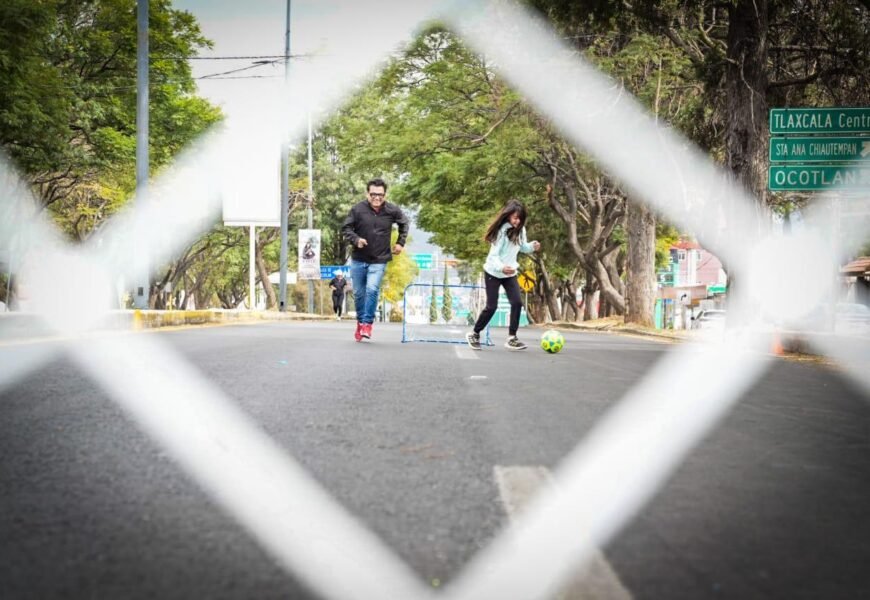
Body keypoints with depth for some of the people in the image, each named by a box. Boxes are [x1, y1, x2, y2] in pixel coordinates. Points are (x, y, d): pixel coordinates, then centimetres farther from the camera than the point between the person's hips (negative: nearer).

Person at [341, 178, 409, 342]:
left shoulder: (392, 211, -6)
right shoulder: (357, 209, -10)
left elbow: (404, 223, 15)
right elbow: (345, 228, -4)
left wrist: (400, 242, 10)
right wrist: (356, 239, -22)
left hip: (379, 261, -1)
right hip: (358, 260, 1)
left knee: (372, 290, -18)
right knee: (359, 293, 10)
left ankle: (367, 323, -7)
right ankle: (360, 321, 30)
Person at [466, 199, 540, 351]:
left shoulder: (520, 230, -3)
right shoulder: (501, 230, -22)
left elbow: (522, 247, 13)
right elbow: (494, 255, -24)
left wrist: (532, 246, -9)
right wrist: (501, 267, -43)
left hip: (510, 273, 5)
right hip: (493, 273, -5)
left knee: (517, 303, -10)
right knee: (492, 306, -2)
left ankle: (512, 338, -4)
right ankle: (474, 333, 18)